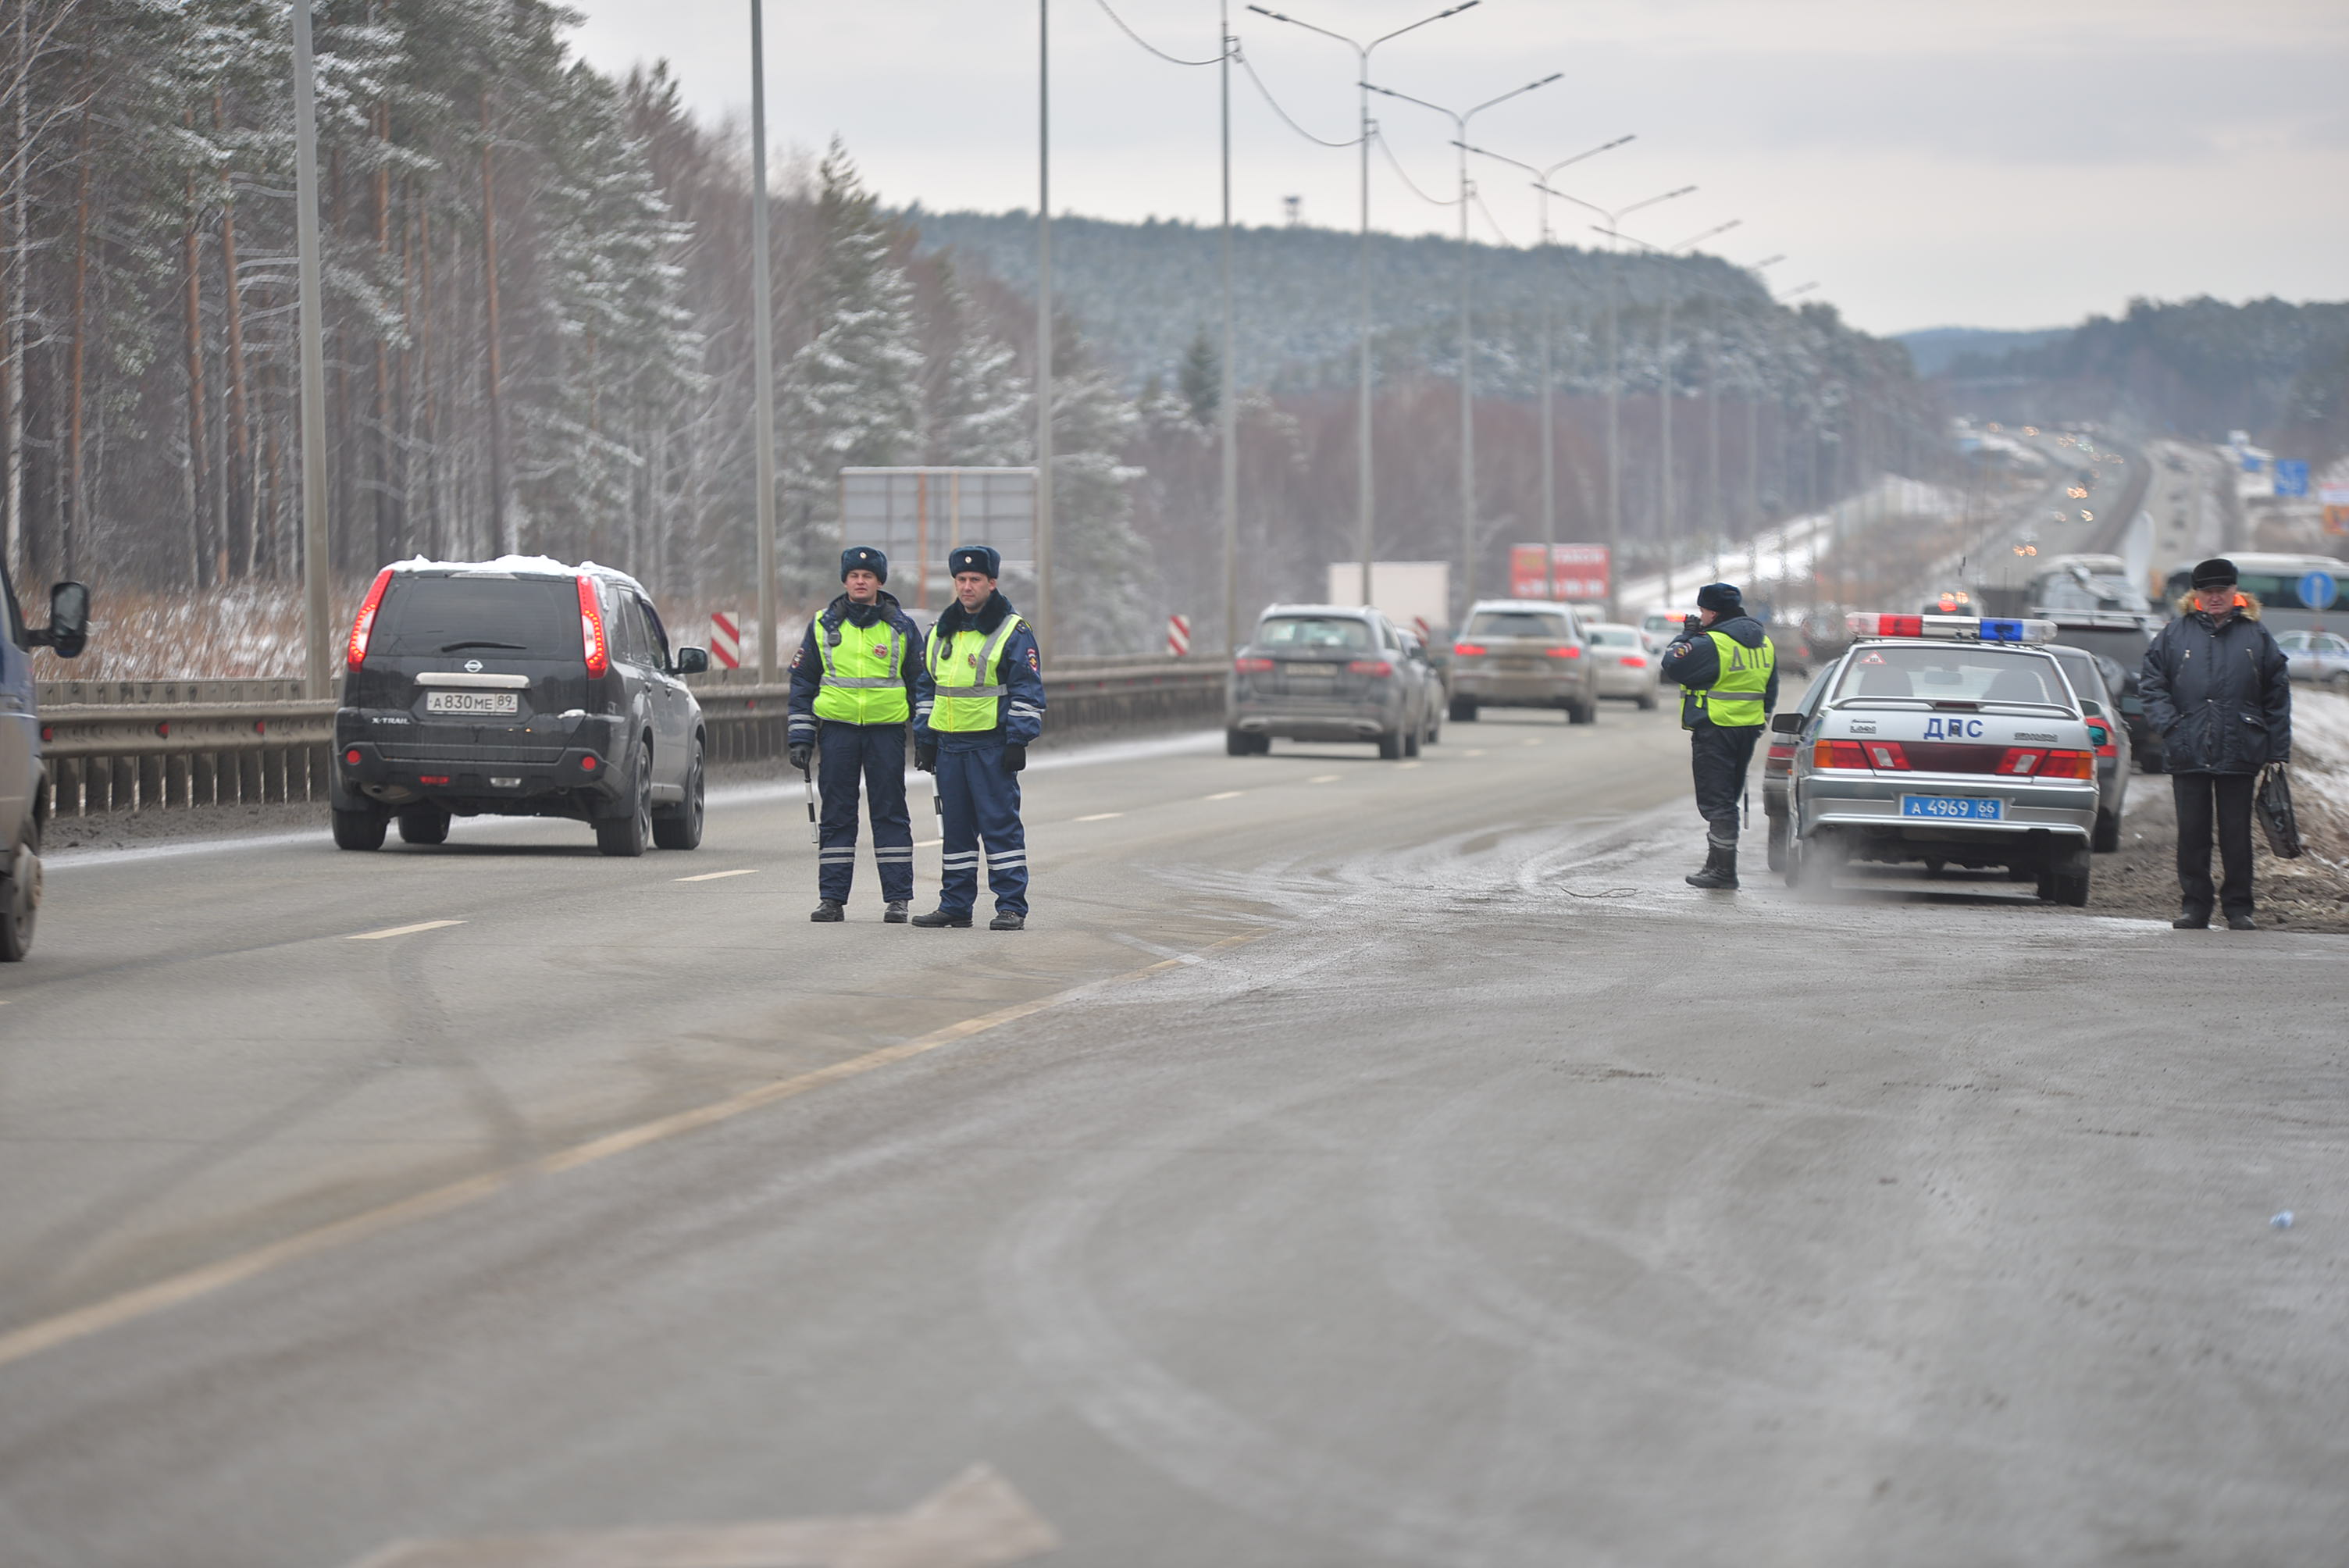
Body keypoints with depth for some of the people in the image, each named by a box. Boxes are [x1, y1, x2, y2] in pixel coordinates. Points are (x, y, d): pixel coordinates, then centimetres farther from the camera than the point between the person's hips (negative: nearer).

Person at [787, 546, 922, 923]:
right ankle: (832, 898, 6)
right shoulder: (824, 626, 8)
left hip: (886, 729, -1)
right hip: (837, 728, 1)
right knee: (836, 815, 2)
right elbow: (802, 683, 11)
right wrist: (801, 737, 5)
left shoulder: (902, 628, 6)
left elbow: (920, 683, 11)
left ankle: (898, 898, 4)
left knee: (891, 814, 0)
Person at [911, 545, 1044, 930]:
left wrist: (1019, 741, -12)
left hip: (992, 746, -6)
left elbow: (1027, 692, -6)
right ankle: (955, 905, 15)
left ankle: (1011, 906, -5)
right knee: (955, 826, 10)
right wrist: (924, 738, 16)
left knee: (1000, 824, -7)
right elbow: (926, 688, 22)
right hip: (949, 745, 6)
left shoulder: (1013, 633, -3)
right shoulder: (941, 632, 15)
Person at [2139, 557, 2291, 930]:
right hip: (2188, 754, 1)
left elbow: (2277, 697, 8)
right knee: (2192, 832, 4)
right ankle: (2194, 906, 11)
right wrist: (2169, 724, -7)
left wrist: (2279, 752, 3)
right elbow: (2150, 685, 8)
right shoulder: (2176, 634, 6)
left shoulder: (2256, 636, 6)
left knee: (2236, 833, 3)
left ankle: (2238, 907, 10)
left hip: (2239, 755, -1)